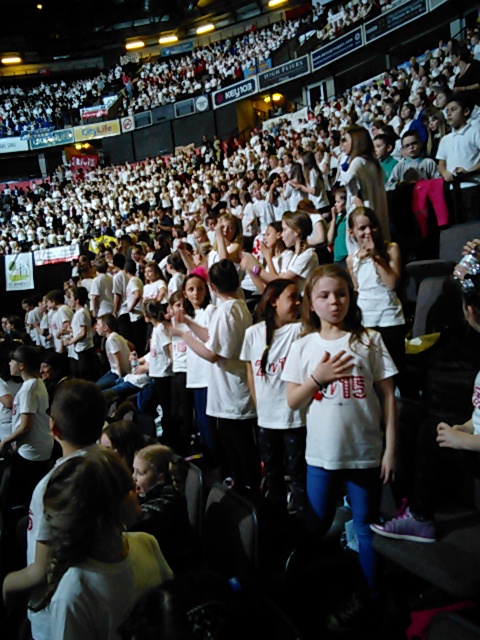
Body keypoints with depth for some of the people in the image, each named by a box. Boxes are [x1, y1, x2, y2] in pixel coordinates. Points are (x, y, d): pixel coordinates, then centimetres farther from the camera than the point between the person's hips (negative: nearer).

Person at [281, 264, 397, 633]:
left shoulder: (369, 341, -4)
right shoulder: (304, 346, 0)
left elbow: (387, 395, -3)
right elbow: (292, 401, 0)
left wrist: (390, 448, -5)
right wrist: (317, 378, -17)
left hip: (365, 451, -1)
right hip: (321, 453, 2)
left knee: (366, 526, 13)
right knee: (315, 527, 15)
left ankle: (369, 595, 32)